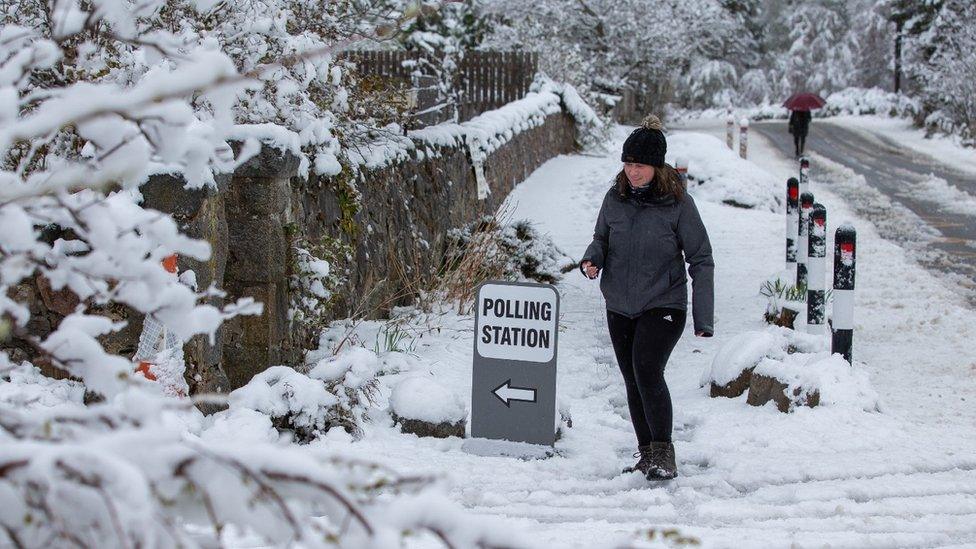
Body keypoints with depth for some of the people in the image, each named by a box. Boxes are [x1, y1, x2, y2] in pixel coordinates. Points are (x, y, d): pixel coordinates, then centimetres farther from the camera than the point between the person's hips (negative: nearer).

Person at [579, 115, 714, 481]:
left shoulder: (678, 203, -10)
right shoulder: (615, 198, 0)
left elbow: (701, 260, -6)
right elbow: (601, 239, 16)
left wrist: (703, 317, -10)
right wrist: (592, 259, -9)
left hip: (663, 306, -5)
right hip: (620, 309, 5)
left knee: (647, 372, -22)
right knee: (633, 383, 11)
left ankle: (664, 455, -14)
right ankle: (647, 455, 24)